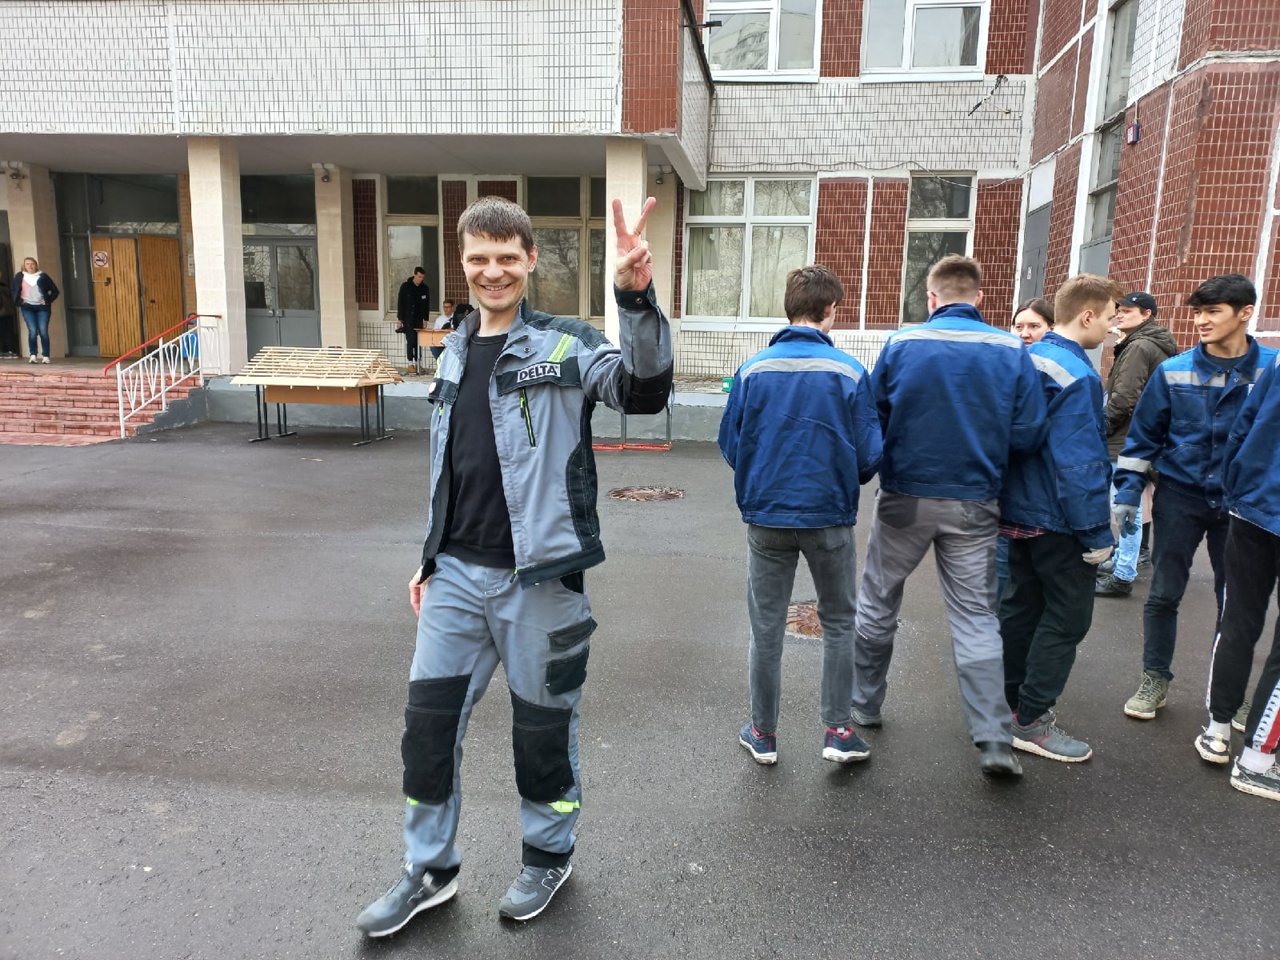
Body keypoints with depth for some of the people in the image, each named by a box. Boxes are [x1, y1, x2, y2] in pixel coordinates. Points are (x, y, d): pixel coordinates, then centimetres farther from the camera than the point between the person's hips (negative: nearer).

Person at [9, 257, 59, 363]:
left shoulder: (43, 276, 5)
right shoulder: (19, 276, 8)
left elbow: (55, 290, 8)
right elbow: (12, 290, 16)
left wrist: (48, 301, -1)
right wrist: (19, 301, 4)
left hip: (42, 307, 0)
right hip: (27, 307, 0)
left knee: (43, 331, -6)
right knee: (32, 331, -10)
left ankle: (46, 356, -2)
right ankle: (33, 355, -6)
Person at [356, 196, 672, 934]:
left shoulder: (565, 344, -7)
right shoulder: (454, 354, 11)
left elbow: (645, 390, -26)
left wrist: (638, 298, -40)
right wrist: (432, 559, 18)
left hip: (539, 576, -5)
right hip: (457, 574, 6)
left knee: (543, 726, 11)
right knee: (429, 724, 11)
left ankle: (549, 856, 36)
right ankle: (430, 869, 33)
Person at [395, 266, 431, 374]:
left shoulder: (425, 288, 5)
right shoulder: (405, 286, -4)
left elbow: (427, 305, 11)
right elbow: (400, 303, -4)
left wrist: (425, 319, 6)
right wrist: (399, 319, -8)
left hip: (419, 319, 3)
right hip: (408, 319, -3)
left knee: (418, 342, 2)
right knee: (411, 341, -9)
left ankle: (417, 364, 7)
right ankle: (410, 364, -7)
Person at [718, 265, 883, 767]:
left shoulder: (752, 370, -6)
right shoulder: (849, 373, -10)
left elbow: (730, 445, 0)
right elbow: (869, 456, -7)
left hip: (766, 517, 1)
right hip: (830, 517, -1)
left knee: (766, 627, 13)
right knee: (838, 622, 18)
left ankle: (763, 734, 25)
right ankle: (837, 730, 21)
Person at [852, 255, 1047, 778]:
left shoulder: (902, 343, -7)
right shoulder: (1011, 351, -5)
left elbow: (871, 421, -3)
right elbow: (1029, 435, -6)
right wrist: (984, 438, 13)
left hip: (905, 497, -1)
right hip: (973, 503, 1)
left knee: (878, 604, 16)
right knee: (976, 617, 9)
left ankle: (863, 706, 30)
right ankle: (995, 740, 7)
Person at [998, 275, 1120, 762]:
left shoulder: (1028, 360, 6)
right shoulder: (1077, 376, -20)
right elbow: (1080, 463, -22)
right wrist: (1097, 532, -16)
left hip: (1019, 510, 9)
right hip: (1059, 520, -9)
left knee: (1022, 605, 17)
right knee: (1067, 615, 3)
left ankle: (1008, 701, 29)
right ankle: (1031, 721, 9)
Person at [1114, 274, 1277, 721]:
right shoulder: (1174, 371, -7)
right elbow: (1143, 435, 0)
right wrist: (1127, 492, -5)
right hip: (1180, 496, 0)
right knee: (1164, 594, 5)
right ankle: (1155, 681, 22)